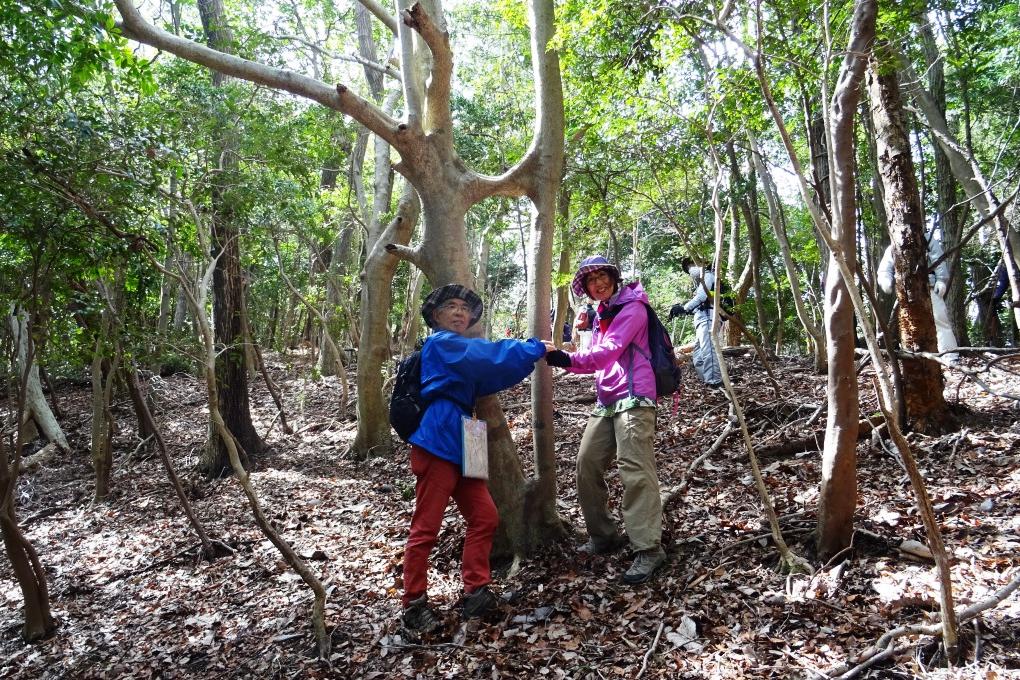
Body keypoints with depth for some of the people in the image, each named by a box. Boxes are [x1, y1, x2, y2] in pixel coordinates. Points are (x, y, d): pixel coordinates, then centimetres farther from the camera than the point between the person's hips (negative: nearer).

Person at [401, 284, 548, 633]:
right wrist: (535, 348, -8)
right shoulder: (442, 343, -6)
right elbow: (491, 355, -15)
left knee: (485, 517, 8)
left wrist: (529, 356, 7)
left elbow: (489, 377, 17)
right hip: (437, 444, -10)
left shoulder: (460, 352, 25)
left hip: (459, 446, 10)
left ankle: (475, 592, 16)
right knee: (426, 527, -3)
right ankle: (413, 604, 7)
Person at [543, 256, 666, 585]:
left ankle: (648, 549, -9)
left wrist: (567, 358, -30)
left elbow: (610, 351, -19)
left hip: (633, 397, -9)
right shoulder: (600, 315, 21)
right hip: (606, 401, 9)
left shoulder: (632, 308, -6)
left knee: (635, 471, -14)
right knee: (587, 464, 5)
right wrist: (563, 360, -1)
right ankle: (604, 536, 18)